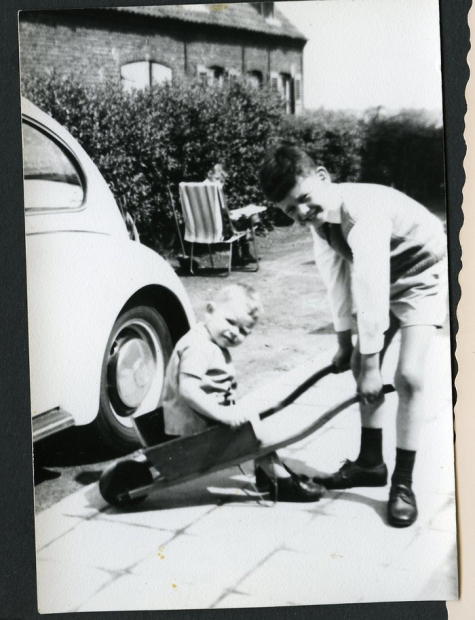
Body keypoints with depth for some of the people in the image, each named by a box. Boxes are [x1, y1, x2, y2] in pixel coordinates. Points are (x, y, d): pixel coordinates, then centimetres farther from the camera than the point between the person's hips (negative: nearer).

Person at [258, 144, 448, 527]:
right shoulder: (319, 219, -11)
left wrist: (371, 363, -35)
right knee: (361, 365, 6)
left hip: (426, 273, -8)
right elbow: (338, 279, -1)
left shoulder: (362, 210, -36)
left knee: (408, 375, -17)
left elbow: (371, 288, -38)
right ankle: (371, 461, 20)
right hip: (386, 277, 8)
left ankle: (403, 482, -5)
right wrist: (345, 344, 4)